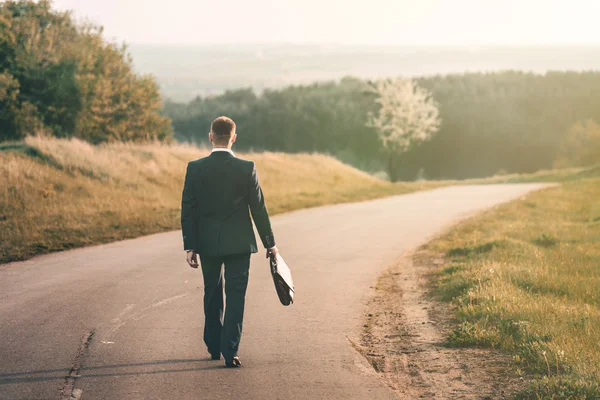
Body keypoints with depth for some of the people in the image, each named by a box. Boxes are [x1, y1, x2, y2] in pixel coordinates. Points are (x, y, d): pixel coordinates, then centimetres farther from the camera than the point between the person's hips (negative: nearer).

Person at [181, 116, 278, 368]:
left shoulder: (195, 168, -5)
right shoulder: (247, 168, -8)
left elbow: (188, 210, -4)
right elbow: (258, 208, -4)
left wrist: (190, 246, 2)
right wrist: (269, 243, 5)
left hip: (207, 244, 2)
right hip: (239, 244, -2)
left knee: (212, 295, 18)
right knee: (235, 297, 2)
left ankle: (214, 347, 28)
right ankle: (230, 352, -4)